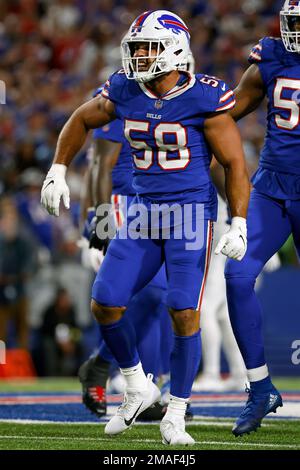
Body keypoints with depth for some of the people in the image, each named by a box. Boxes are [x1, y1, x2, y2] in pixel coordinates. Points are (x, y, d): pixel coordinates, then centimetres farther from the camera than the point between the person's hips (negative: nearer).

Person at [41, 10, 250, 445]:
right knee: (105, 304, -2)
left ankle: (175, 416, 3)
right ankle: (138, 388, 21)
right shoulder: (125, 92, 0)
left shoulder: (204, 98, -13)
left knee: (184, 314, -12)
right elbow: (81, 120, 20)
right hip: (144, 212, 5)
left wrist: (239, 225, -15)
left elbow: (235, 164, -8)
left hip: (191, 214, -5)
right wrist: (57, 172, 16)